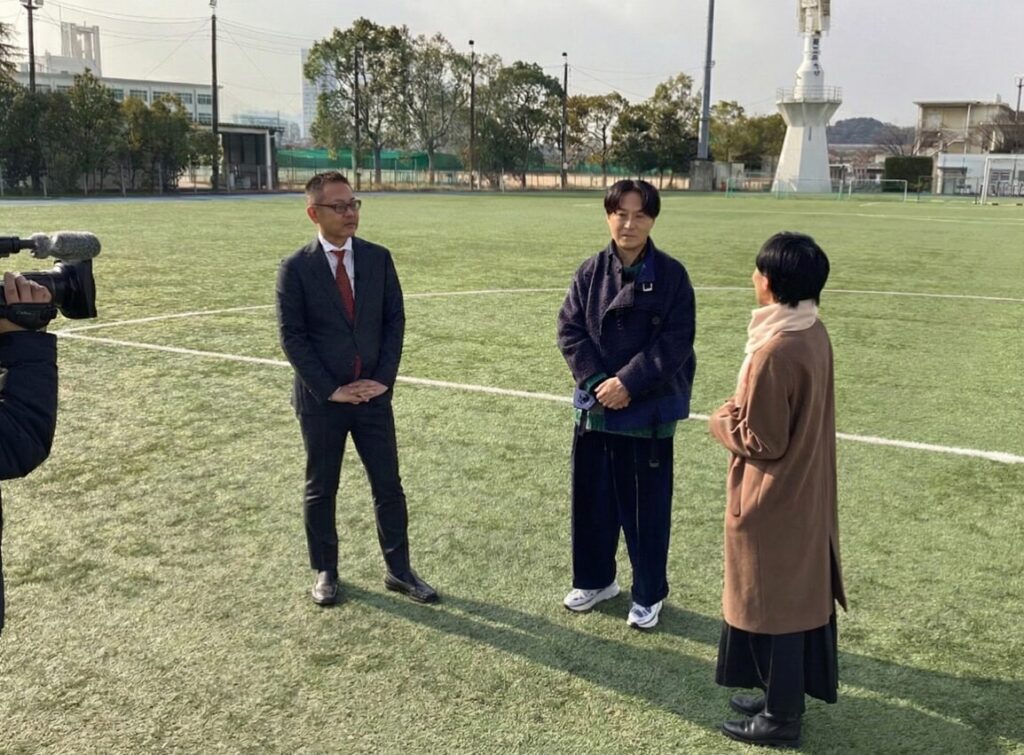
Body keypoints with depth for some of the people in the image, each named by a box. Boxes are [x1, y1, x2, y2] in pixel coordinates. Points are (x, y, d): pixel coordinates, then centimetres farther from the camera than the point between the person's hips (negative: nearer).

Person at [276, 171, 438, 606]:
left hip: (373, 393, 2)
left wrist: (383, 378, -7)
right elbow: (292, 337, -8)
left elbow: (395, 320, 3)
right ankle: (325, 572, 28)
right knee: (321, 490, 11)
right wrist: (330, 390, -12)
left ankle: (399, 570, 21)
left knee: (389, 487, 7)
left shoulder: (378, 258, 2)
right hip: (321, 399, -2)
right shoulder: (296, 268, -7)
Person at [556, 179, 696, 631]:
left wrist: (628, 383, -17)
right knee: (592, 499, 14)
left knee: (646, 505, 6)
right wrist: (595, 380, -13)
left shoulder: (671, 275, -7)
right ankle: (594, 580, 34)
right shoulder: (590, 272, 2)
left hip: (649, 411, -3)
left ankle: (649, 594, 24)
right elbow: (570, 330, 0)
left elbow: (676, 340, -11)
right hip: (595, 407, 4)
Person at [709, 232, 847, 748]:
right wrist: (745, 410, 5)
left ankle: (780, 717, 23)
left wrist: (722, 421, -5)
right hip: (805, 491, 9)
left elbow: (762, 442, -20)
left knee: (773, 606, 7)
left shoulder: (775, 352, -28)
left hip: (774, 501, -9)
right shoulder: (813, 333, 0)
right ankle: (783, 694, 37)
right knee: (799, 599, 20)